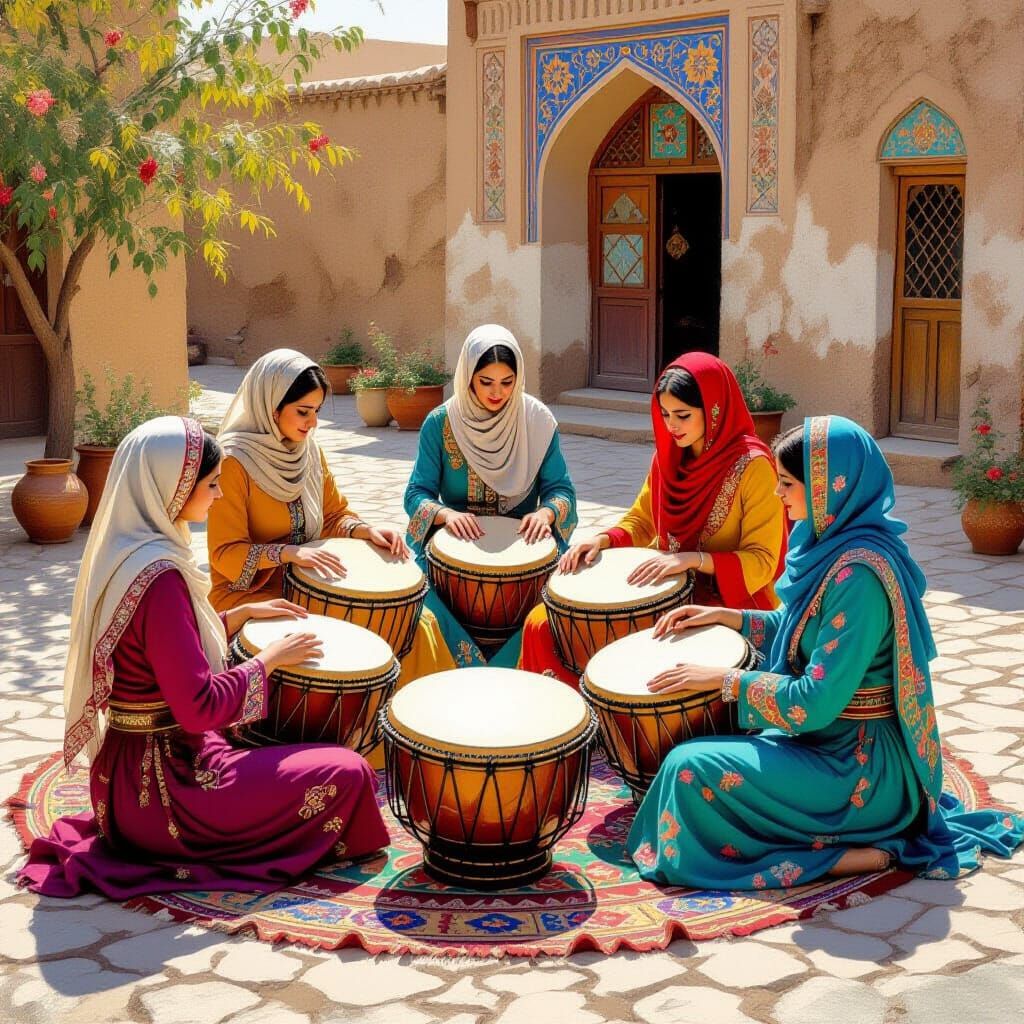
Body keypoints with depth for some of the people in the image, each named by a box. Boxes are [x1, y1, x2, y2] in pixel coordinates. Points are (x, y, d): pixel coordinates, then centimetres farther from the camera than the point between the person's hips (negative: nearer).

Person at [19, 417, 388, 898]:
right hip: (163, 783, -10)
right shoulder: (158, 577, -26)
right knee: (347, 774, -7)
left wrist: (242, 614, 13)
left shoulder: (122, 553, 4)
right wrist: (270, 657, -14)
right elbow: (200, 707, -28)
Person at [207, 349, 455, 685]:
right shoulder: (233, 464, -16)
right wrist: (290, 552, -33)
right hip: (248, 594, -7)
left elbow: (336, 516, 15)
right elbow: (226, 554, -17)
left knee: (415, 622, -4)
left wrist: (367, 531, -8)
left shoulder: (309, 451, 6)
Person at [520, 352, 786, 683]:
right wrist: (603, 540, -6)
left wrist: (692, 559, -30)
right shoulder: (669, 455, 4)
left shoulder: (752, 466, -16)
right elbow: (640, 522, 15)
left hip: (728, 600, -6)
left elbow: (761, 563, -17)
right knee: (543, 624, -6)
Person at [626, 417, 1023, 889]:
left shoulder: (859, 575, -27)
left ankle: (852, 856, -11)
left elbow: (815, 703, -27)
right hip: (832, 738, 10)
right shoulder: (833, 543, 2)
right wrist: (727, 616, 12)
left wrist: (724, 679, -17)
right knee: (703, 738, 20)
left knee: (690, 769, -15)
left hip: (860, 766, -10)